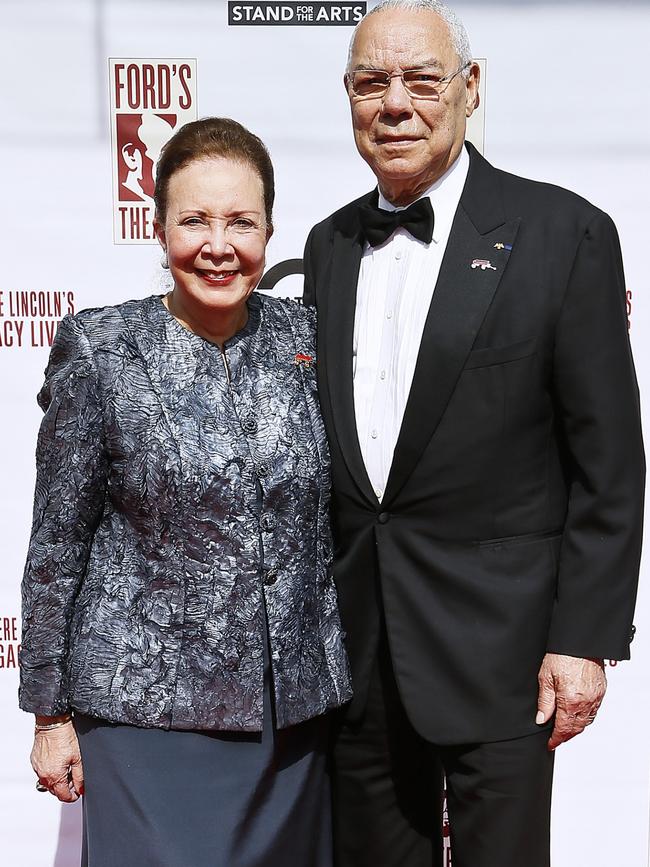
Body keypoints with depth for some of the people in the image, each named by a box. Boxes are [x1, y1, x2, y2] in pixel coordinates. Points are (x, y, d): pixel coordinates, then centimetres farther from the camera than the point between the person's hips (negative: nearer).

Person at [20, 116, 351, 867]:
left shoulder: (306, 339, 0)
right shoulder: (99, 350, -8)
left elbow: (328, 521, 9)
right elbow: (57, 544, -4)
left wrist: (338, 679, 11)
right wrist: (51, 713, -1)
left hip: (295, 706, 4)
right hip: (149, 710, -3)